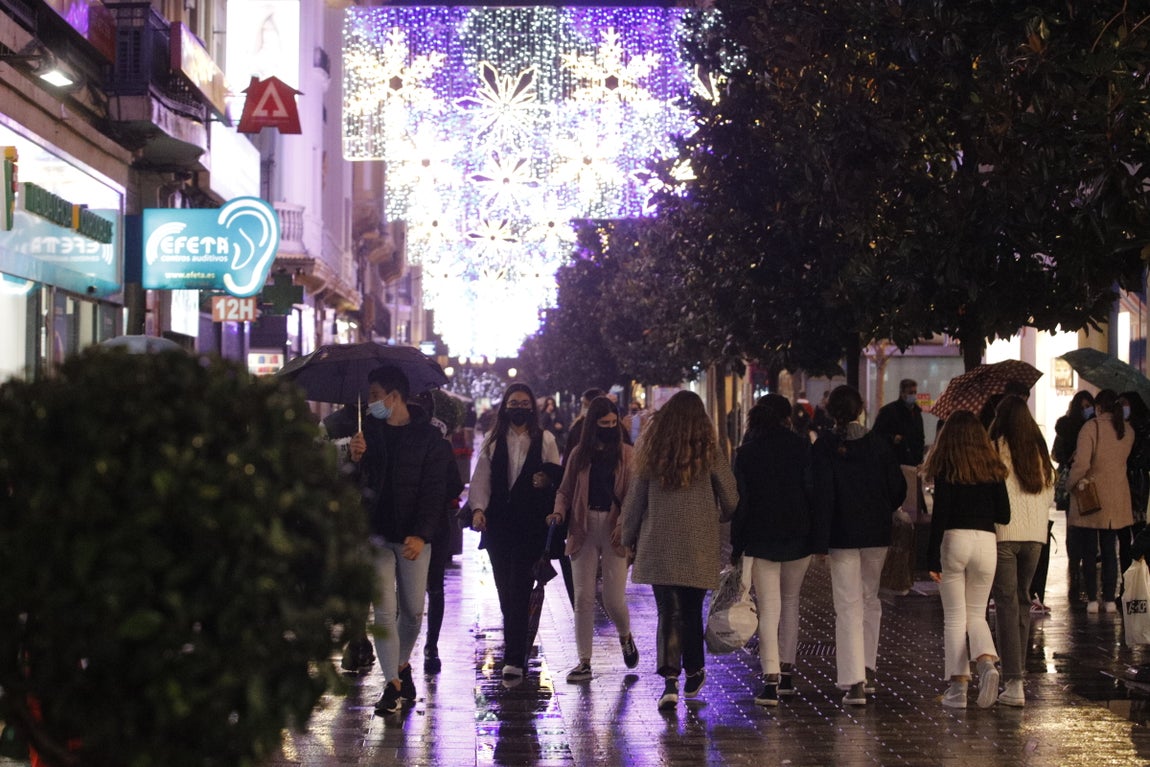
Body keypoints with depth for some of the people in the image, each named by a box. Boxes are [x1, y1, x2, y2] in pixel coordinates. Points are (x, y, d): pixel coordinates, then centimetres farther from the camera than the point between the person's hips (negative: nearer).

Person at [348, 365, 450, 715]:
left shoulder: (428, 436, -1)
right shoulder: (367, 430, 7)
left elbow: (434, 490, -5)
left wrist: (421, 534, -16)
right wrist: (354, 458, -15)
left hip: (413, 537, -1)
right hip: (376, 533, 1)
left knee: (413, 610, 6)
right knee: (384, 610, -6)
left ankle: (403, 663, 31)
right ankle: (393, 684, -4)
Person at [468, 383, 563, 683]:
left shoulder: (545, 441, 7)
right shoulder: (492, 441, 11)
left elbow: (558, 477, 6)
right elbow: (481, 478, 4)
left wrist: (548, 478, -17)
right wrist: (478, 508, -12)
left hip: (531, 526, -3)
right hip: (498, 523, 3)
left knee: (520, 591, -10)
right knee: (505, 590, 5)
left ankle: (515, 659, -12)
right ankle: (517, 649, 23)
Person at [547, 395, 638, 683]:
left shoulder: (626, 454, 2)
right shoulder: (580, 454, 8)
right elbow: (565, 490, 14)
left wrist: (624, 524, -17)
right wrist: (559, 511, -6)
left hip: (614, 529, -2)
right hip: (583, 529, 2)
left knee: (613, 599, -4)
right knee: (583, 597, 0)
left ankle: (625, 636, 30)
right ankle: (584, 662, 7)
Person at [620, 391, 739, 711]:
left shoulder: (651, 450, 1)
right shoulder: (708, 451, -2)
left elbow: (634, 500, 5)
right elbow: (731, 498, 2)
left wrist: (629, 538, 17)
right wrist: (721, 518, 24)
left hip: (658, 546, 1)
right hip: (699, 545, 0)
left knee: (667, 612, 1)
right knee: (692, 610, 13)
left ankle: (670, 679, -12)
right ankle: (693, 673, 26)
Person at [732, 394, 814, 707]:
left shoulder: (746, 453, 0)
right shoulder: (802, 447, -1)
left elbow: (739, 502, -1)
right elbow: (813, 492, -3)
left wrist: (737, 546, 3)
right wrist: (819, 537, 2)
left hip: (760, 539, -1)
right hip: (798, 537, 1)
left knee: (769, 608, -2)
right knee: (790, 601, 17)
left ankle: (771, 679, -14)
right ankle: (787, 672, 21)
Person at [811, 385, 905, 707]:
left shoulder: (824, 447, -8)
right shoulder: (878, 444, 0)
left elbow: (821, 491, -12)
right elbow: (898, 487, 2)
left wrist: (821, 538, -11)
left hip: (842, 535, -3)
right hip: (876, 534, 3)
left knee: (848, 606, -1)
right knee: (870, 598, 20)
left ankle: (854, 682, -6)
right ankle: (868, 667, 22)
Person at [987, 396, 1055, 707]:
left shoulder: (995, 448, -9)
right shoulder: (1040, 450, 9)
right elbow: (1050, 491, 16)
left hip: (1003, 532, -5)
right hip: (1035, 533, 5)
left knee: (1007, 603, -5)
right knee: (1022, 601, 18)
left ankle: (1014, 683, -13)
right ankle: (1018, 673, 26)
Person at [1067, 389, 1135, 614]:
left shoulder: (1091, 428, -15)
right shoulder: (1127, 431, 3)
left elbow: (1081, 463, -22)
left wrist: (1070, 484, -7)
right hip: (1116, 499, 5)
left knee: (1088, 551, 3)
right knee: (1110, 551, 11)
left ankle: (1092, 599, 2)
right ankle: (1110, 599, 9)